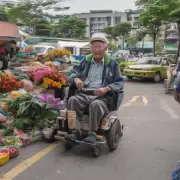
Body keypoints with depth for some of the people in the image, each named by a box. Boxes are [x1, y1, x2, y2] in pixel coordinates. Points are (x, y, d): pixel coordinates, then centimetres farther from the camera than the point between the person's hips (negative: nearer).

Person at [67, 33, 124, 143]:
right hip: (84, 94, 3)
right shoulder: (85, 61, 18)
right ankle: (76, 131, -24)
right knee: (73, 100, -28)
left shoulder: (112, 64, 11)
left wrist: (106, 89, -13)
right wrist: (76, 79, -9)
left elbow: (120, 82, 7)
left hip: (103, 96, -3)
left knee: (96, 104, -37)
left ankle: (93, 133, -22)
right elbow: (72, 74, 17)